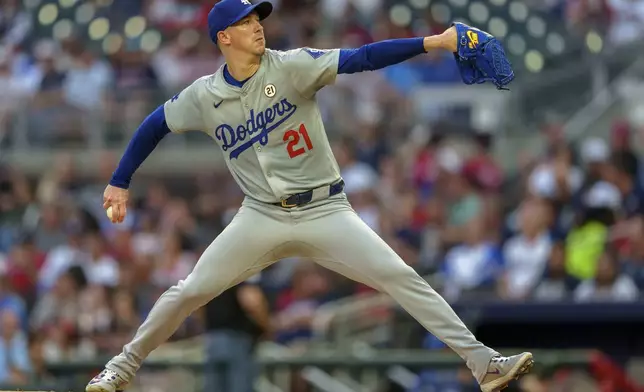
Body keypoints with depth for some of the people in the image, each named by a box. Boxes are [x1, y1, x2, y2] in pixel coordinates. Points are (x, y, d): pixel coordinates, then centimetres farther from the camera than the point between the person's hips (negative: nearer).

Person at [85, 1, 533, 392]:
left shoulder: (291, 67, -11)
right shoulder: (204, 96, -3)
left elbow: (361, 59, -20)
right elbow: (155, 126, 13)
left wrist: (431, 42, -30)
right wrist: (119, 184, 12)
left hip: (324, 211, -2)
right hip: (262, 217, 2)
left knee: (402, 278, -12)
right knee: (190, 291, -1)